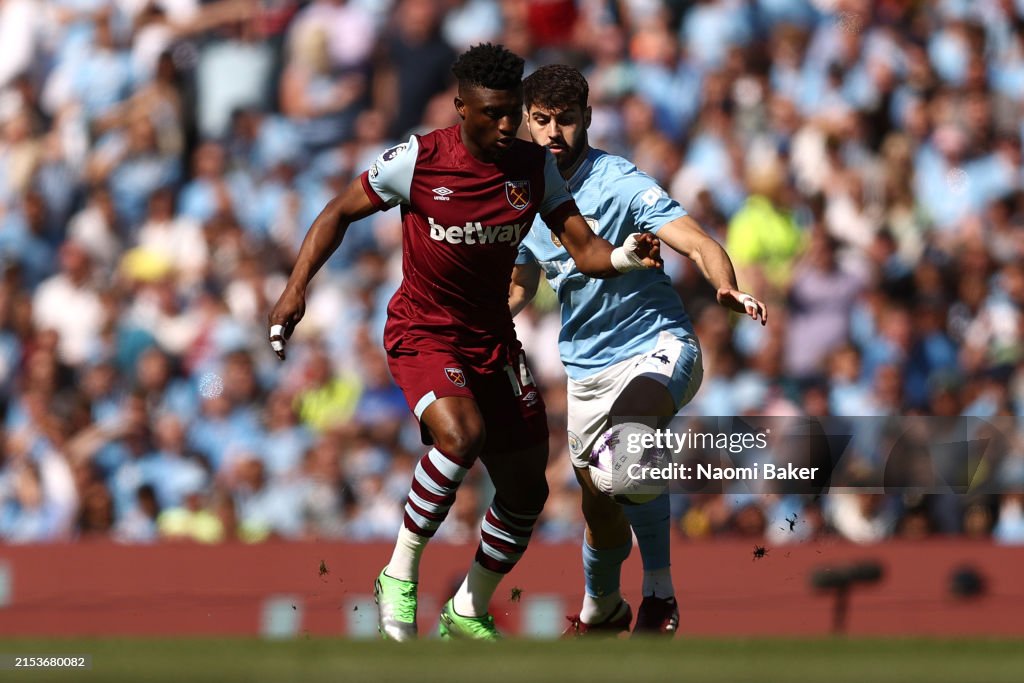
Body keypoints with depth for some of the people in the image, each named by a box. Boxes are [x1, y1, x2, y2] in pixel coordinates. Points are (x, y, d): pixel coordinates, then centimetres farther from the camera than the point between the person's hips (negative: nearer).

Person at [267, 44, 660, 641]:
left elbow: (584, 249, -7)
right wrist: (297, 287, -13)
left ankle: (469, 613, 29)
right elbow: (340, 213, -3)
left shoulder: (535, 167, -5)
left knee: (527, 489, 7)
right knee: (461, 435, -33)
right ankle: (400, 576, -15)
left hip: (493, 338, 5)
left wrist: (624, 257, -30)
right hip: (422, 334, -5)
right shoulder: (418, 160, -15)